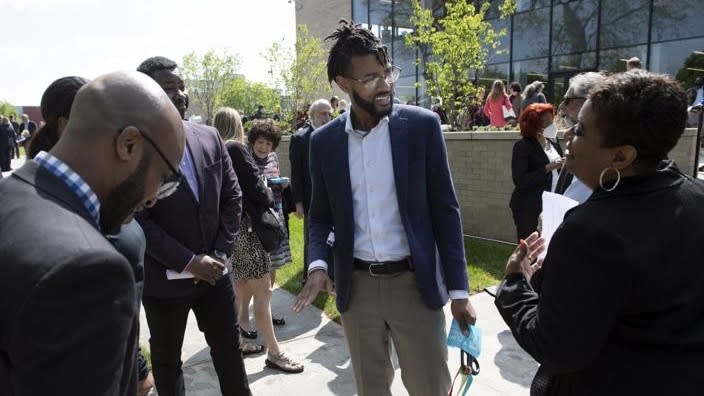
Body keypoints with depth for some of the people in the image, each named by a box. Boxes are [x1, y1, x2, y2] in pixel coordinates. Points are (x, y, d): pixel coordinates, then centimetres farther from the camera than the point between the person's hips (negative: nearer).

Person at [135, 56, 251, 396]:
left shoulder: (210, 137, 0)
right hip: (164, 276, -3)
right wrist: (189, 261, -18)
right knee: (166, 357, 18)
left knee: (229, 348, 16)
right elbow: (137, 221, -16)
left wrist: (221, 251, -5)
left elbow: (232, 196, 3)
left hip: (214, 269, 4)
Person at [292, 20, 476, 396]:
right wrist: (318, 263, -12)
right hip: (356, 287, 3)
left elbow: (445, 210, -5)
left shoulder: (421, 125, -6)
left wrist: (459, 290, -5)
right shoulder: (324, 141, 0)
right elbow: (321, 215, 8)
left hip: (413, 283, -2)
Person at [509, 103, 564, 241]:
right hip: (529, 209, -6)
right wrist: (547, 168, -20)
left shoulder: (554, 145, 14)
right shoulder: (522, 146, -7)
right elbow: (520, 180, -17)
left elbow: (558, 174, 20)